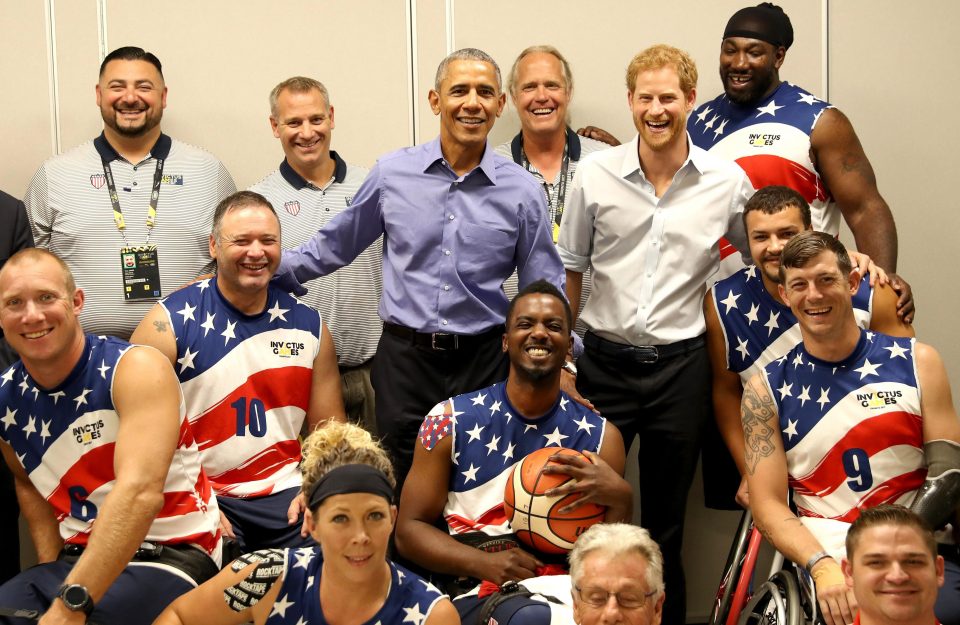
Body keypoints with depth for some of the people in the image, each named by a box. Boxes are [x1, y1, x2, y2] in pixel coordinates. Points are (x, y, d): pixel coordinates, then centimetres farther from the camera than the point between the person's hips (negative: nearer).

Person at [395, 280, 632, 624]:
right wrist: (484, 563, -10)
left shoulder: (600, 435, 10)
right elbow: (409, 529, 6)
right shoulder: (451, 420, 5)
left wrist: (619, 498, -14)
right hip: (482, 593, -3)